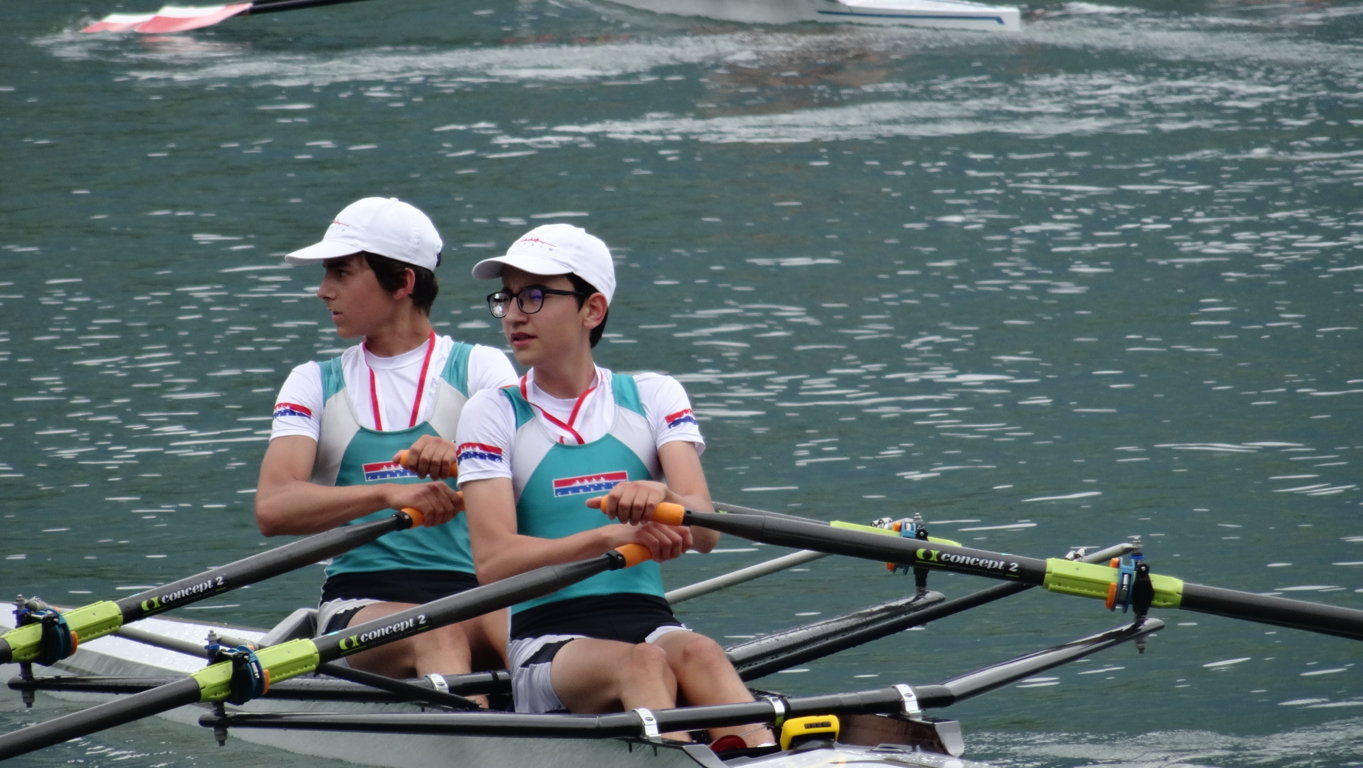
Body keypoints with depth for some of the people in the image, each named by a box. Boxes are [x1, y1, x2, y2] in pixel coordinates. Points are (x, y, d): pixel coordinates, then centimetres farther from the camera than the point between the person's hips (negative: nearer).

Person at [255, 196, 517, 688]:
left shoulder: (478, 368, 10)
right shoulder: (315, 385, 15)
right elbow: (272, 508, -4)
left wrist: (463, 459, -33)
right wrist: (389, 494, -20)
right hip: (361, 604, 0)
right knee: (436, 634, -34)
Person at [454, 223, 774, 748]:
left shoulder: (654, 398, 13)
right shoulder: (493, 415, 8)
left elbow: (704, 532, -3)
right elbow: (493, 561, -8)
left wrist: (661, 498, -29)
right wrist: (611, 536, -24)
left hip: (650, 621, 2)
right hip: (547, 642, -2)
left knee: (697, 653, -34)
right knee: (643, 664, -35)